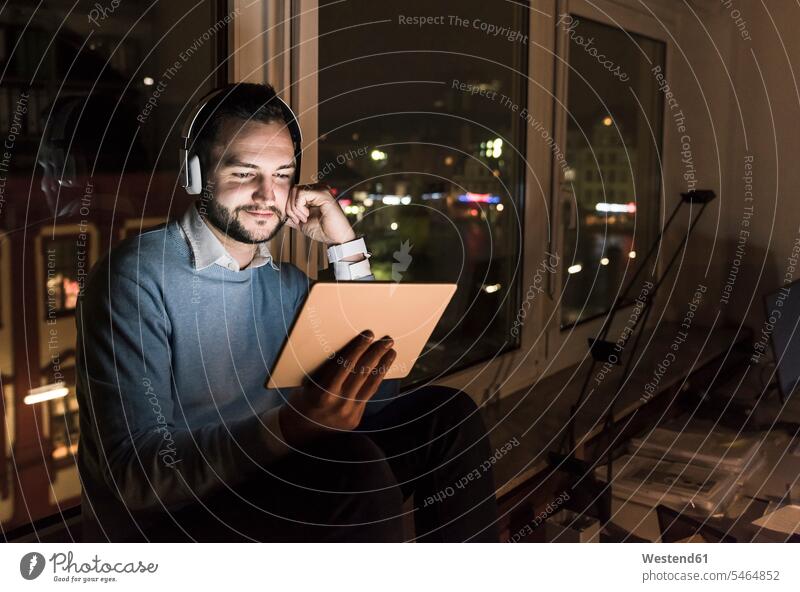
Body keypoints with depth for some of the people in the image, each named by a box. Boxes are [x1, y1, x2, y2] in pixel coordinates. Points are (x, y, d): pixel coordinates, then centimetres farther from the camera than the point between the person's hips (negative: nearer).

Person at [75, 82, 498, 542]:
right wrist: (289, 427, -37)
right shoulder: (138, 277, -14)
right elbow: (131, 470, -22)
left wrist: (348, 247, -5)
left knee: (447, 414, -1)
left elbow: (375, 384, 1)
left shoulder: (287, 282, 9)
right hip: (161, 522, -7)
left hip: (268, 494, 7)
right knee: (353, 465, -32)